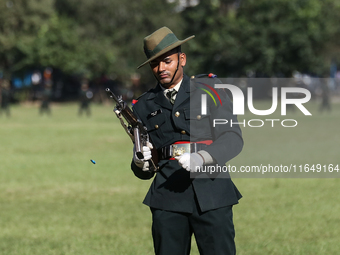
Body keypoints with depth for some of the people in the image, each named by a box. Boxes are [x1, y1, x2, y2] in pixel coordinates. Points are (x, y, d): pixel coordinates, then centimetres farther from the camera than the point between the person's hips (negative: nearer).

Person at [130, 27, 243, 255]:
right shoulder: (144, 106, 15)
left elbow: (233, 138, -2)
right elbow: (144, 173, 18)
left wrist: (202, 158, -20)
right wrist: (140, 163, -7)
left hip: (211, 197, -2)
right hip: (168, 200, 2)